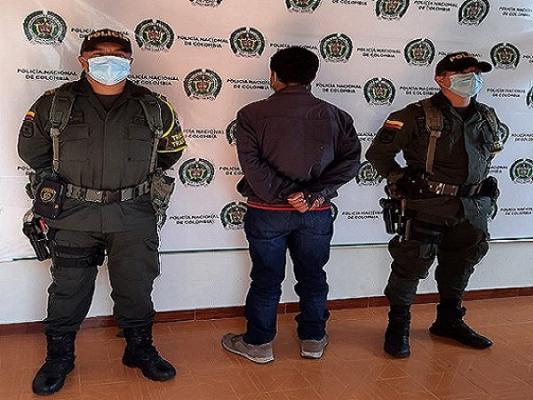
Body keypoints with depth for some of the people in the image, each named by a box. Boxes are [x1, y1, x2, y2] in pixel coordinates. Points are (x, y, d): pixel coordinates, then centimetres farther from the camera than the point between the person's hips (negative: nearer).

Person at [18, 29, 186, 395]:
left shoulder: (153, 107, 0)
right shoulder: (55, 104, -2)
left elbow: (172, 149, 15)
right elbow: (31, 150, 11)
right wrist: (60, 182, 12)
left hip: (135, 217, 1)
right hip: (72, 216, 0)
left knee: (136, 288, 11)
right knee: (69, 289, 10)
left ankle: (140, 349, 31)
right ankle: (59, 357, 29)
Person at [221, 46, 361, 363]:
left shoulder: (253, 114, -9)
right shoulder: (335, 116, -1)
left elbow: (251, 163, -18)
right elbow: (351, 160, -9)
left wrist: (285, 195, -14)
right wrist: (314, 194, -14)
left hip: (268, 211, -2)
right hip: (317, 214, 2)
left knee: (266, 279, 12)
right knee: (313, 277, 17)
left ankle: (258, 343, 25)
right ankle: (313, 340, 30)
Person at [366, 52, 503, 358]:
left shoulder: (487, 117, 7)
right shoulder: (418, 116, -11)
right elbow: (378, 153, -6)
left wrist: (480, 188, 15)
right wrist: (403, 182, -7)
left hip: (472, 209, 6)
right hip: (427, 207, -6)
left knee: (460, 266, 17)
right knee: (413, 264, 0)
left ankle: (450, 321, 37)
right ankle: (398, 326, 17)